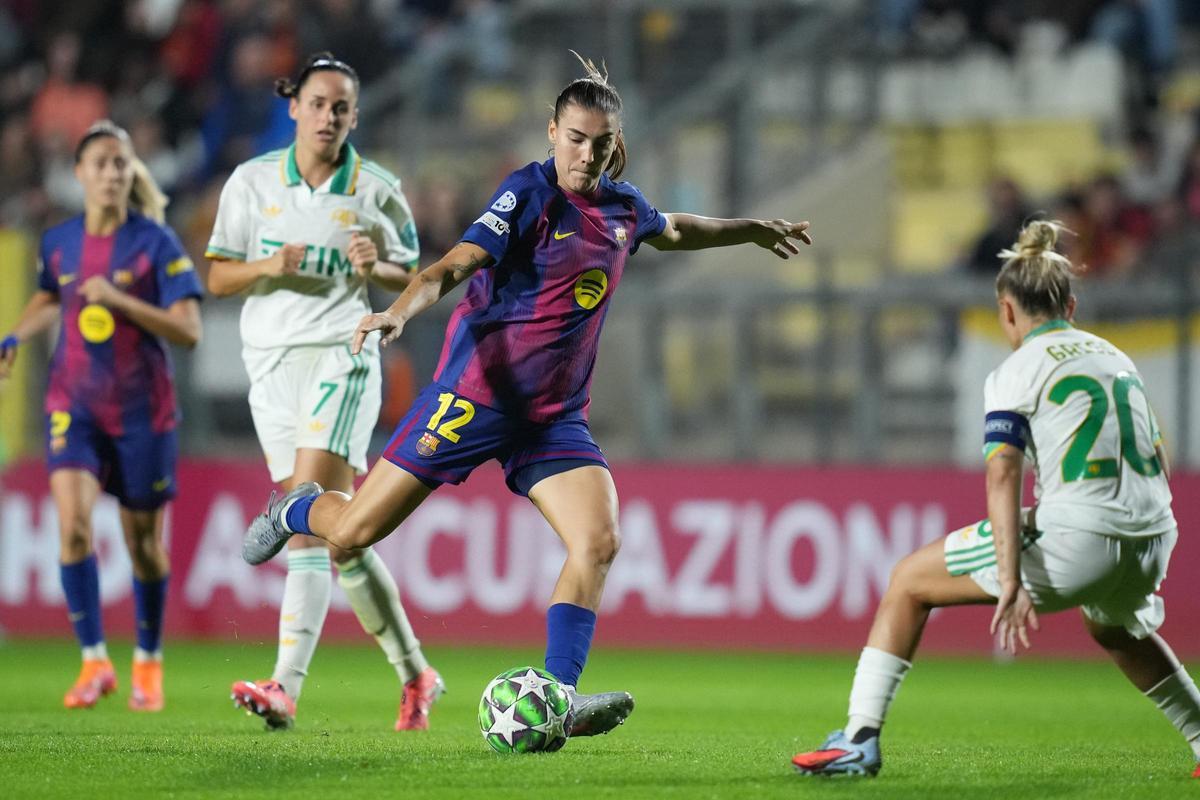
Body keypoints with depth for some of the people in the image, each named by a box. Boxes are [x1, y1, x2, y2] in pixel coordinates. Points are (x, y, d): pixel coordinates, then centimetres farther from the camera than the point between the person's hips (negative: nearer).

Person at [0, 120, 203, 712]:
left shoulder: (156, 242, -9)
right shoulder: (57, 243, 2)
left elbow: (188, 330, -15)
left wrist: (119, 299, -25)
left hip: (142, 409, -2)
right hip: (75, 406, 2)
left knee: (143, 541, 6)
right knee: (73, 523, -17)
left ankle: (148, 662, 27)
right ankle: (94, 661, -8)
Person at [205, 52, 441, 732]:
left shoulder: (377, 190, 1)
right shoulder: (252, 182, 6)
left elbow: (413, 279, 11)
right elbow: (219, 276, 8)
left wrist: (377, 267, -11)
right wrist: (270, 265, -11)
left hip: (342, 357, -4)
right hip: (272, 363, 4)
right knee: (340, 537, 6)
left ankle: (286, 687, -28)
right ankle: (415, 675, 20)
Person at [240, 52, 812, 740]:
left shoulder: (624, 207, 8)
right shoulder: (530, 193, -13)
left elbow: (673, 231, 33)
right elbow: (456, 265, -26)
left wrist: (755, 231, 41)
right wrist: (400, 313, -43)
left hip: (555, 414, 5)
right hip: (477, 393, -5)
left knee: (598, 542, -18)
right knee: (355, 531, -1)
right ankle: (299, 510, 35)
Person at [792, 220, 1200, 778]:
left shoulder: (1018, 371, 0)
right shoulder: (1115, 357, 19)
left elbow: (1002, 472, -14)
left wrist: (1011, 580, -23)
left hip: (1078, 543, -6)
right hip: (1151, 541, 6)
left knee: (910, 581, 9)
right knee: (1112, 627, 42)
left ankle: (861, 738, 2)